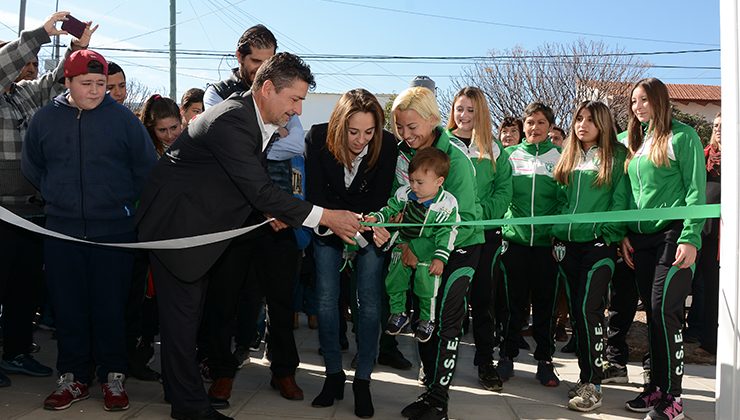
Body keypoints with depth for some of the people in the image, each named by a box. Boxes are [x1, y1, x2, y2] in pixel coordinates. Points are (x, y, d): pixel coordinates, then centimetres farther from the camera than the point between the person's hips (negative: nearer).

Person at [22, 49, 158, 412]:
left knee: (111, 305, 2)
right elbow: (31, 166, 19)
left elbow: (146, 167, 4)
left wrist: (126, 201, 5)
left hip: (114, 229, -2)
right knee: (68, 306, 7)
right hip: (62, 230, 3)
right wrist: (57, 196, 13)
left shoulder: (122, 117, -1)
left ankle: (112, 376, 15)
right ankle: (73, 377, 19)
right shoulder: (45, 118, 6)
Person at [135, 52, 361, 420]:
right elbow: (259, 190, -31)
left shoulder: (259, 120, 2)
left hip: (201, 222, 9)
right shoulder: (230, 120, -28)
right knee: (183, 311, -1)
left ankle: (178, 386, 35)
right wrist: (325, 217, -30)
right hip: (174, 223, -9)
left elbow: (251, 182, 13)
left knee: (189, 310, 19)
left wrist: (267, 210, -6)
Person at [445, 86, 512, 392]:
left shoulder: (493, 148, 10)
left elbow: (504, 189, 3)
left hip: (485, 232, 2)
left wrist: (482, 212, -12)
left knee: (483, 297, 7)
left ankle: (485, 362, 17)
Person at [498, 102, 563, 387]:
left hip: (546, 241, 0)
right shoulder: (510, 155, 9)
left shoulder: (559, 156, 8)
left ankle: (544, 360, 18)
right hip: (515, 238, 0)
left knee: (545, 302, 6)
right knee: (513, 301, 4)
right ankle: (507, 356, 17)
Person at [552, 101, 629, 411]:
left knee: (589, 309, -13)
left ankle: (593, 386, -5)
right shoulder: (569, 158, 17)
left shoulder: (616, 156, 2)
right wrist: (557, 234, 8)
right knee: (577, 311, 9)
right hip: (568, 244, 5)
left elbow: (620, 199, -4)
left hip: (599, 244, -5)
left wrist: (608, 233, -13)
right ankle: (586, 375, 20)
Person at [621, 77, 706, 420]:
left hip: (673, 234, -6)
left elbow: (696, 191, -8)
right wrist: (624, 235, 10)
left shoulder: (682, 136, -3)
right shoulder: (635, 142, 17)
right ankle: (657, 386, 19)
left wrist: (690, 238, -16)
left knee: (665, 309, -11)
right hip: (641, 238, 6)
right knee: (653, 313, 10)